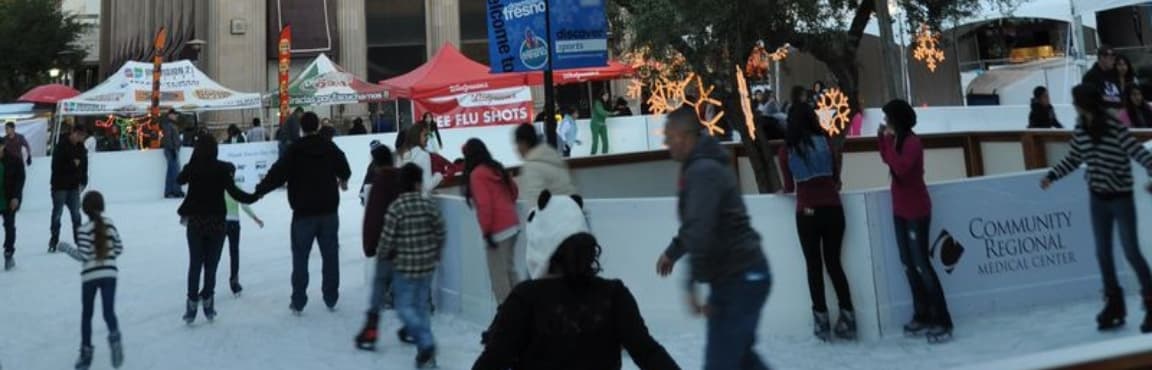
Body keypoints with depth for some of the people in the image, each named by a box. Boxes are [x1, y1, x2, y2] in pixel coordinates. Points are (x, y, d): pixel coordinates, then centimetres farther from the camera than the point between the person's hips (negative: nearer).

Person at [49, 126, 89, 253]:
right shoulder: (61, 146, -12)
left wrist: (83, 182, 3)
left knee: (76, 214, 6)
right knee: (57, 214, 2)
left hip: (74, 187, 5)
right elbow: (56, 166, -18)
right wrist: (73, 164, -15)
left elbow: (84, 166, 10)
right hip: (60, 186, -4)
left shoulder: (80, 148, 6)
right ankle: (53, 243, 10)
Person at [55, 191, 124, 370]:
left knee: (86, 314, 14)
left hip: (90, 276, -2)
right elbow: (119, 249, 8)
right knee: (109, 311, -1)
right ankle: (114, 336, -31)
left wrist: (66, 247, 2)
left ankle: (86, 352, 21)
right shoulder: (110, 224, 4)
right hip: (109, 273, 2)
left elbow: (83, 256, -11)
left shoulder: (84, 230, -10)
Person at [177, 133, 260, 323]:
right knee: (211, 263, 10)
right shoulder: (221, 168, -12)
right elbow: (234, 191, -17)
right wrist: (253, 197, -7)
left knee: (195, 263, 11)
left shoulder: (191, 168, -5)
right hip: (217, 221, -1)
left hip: (195, 221, 1)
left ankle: (193, 302, 9)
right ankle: (207, 300, 14)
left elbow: (179, 180, 17)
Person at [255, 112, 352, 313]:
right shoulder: (330, 147, 1)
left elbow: (277, 173, -14)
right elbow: (344, 168, 16)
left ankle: (298, 301, 9)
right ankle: (331, 298, 15)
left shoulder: (294, 150, -10)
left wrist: (259, 190, -2)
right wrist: (343, 180, 38)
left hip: (304, 213, -2)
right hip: (329, 210, 3)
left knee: (300, 257, 7)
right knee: (330, 255, 10)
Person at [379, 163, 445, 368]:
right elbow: (440, 234, 3)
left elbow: (387, 238, -11)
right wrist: (435, 256, 18)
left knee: (404, 307, 6)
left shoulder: (396, 208, -14)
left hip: (405, 267, -4)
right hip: (427, 265, 4)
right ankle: (426, 352, 17)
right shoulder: (430, 205, -3)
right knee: (421, 306, 15)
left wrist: (382, 255, 10)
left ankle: (426, 342, -11)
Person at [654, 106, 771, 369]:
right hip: (742, 275, 11)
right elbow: (695, 224, 27)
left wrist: (692, 283, -31)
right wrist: (672, 251, 32)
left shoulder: (703, 172, -19)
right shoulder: (704, 166, 14)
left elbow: (700, 229, -30)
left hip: (739, 278, -11)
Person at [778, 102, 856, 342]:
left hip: (806, 213, -1)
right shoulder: (825, 141, 2)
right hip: (832, 209, 1)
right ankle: (847, 317, 10)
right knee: (834, 262, 11)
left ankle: (822, 321, 10)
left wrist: (785, 190, 24)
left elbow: (789, 187, 3)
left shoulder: (786, 150, 0)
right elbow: (836, 175, 8)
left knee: (814, 266, 8)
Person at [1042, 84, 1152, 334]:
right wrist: (1052, 176, 7)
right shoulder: (1080, 129, 0)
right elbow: (1073, 159, 13)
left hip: (1121, 198, -6)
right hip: (1097, 198, 6)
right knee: (1103, 253, 10)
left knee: (1131, 252, -3)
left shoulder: (1115, 128, -18)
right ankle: (1114, 305, 21)